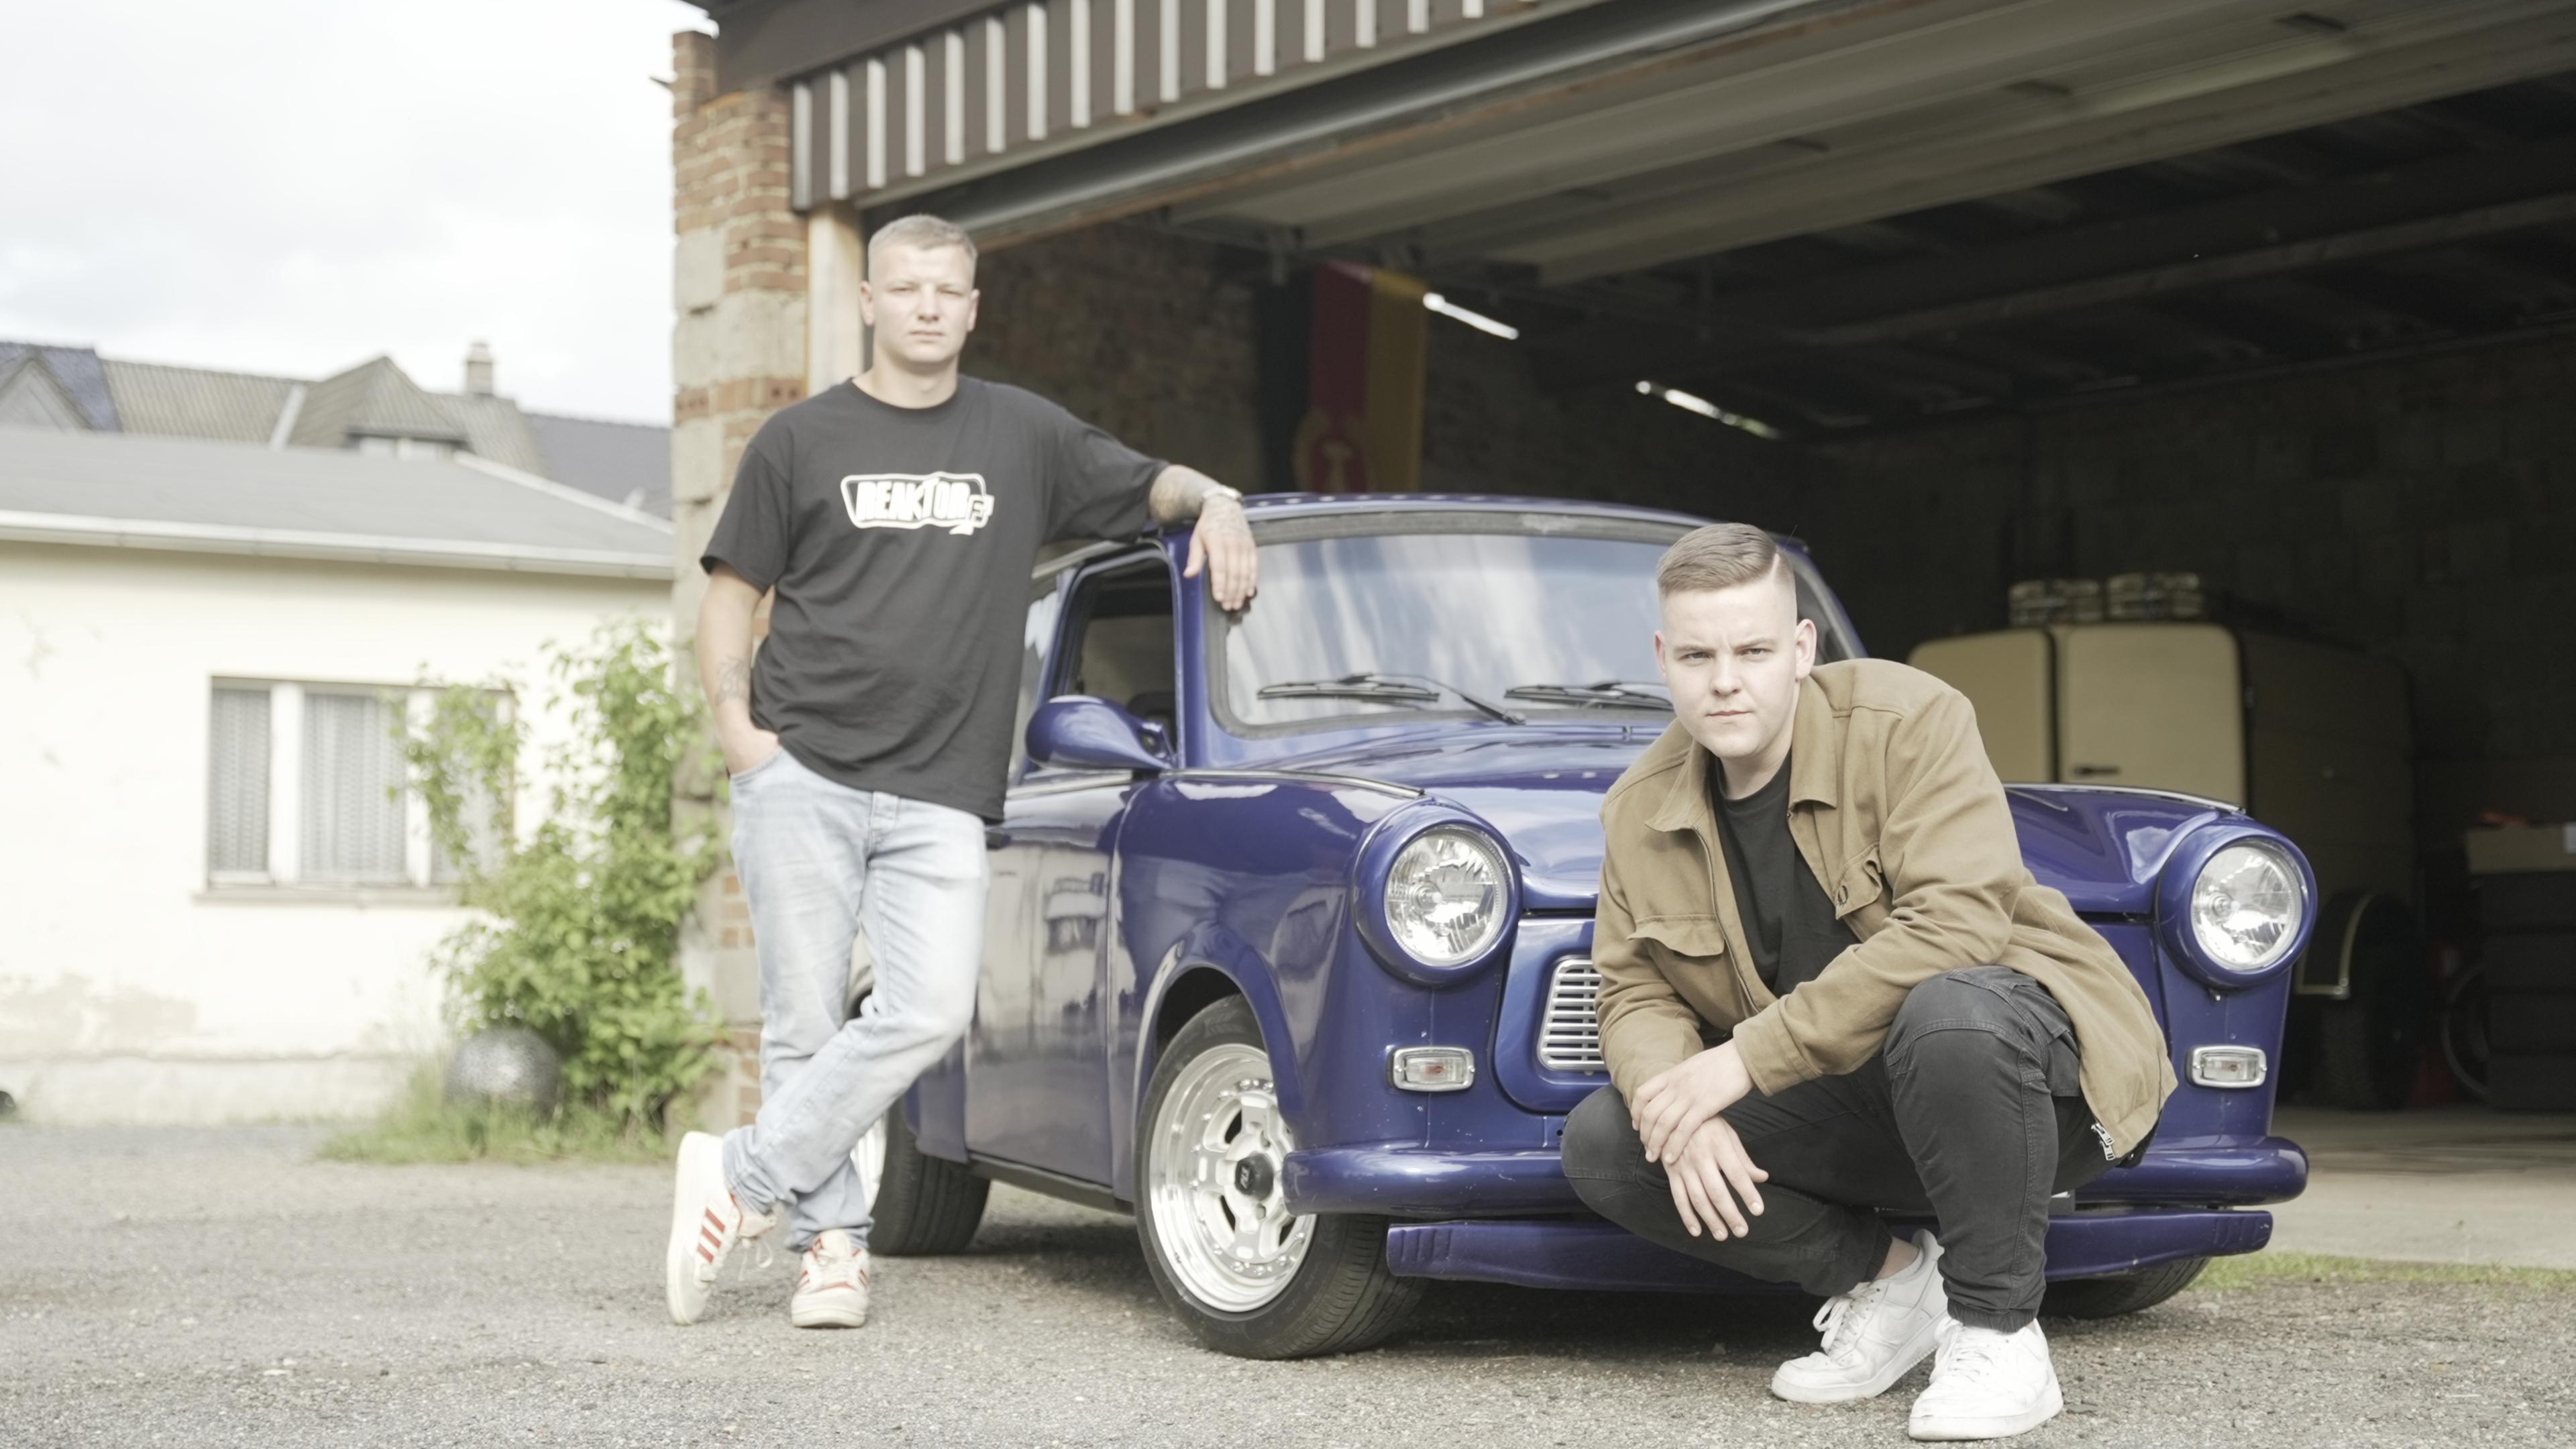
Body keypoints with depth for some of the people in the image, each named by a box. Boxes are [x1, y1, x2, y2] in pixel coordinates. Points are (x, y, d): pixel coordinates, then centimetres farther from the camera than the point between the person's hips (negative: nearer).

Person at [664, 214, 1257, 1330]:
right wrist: (734, 722, -3)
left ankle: (742, 1179, -5)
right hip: (801, 776, -1)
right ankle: (830, 1242, 9)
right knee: (805, 1025, -2)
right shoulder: (801, 440, 10)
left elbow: (1148, 483, 25)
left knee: (927, 1014, -16)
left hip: (940, 796, 1)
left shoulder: (1023, 436, 14)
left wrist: (1214, 501, 3)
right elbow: (732, 591, 12)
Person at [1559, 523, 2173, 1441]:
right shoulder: (1641, 811, 1)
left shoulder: (1907, 720, -17)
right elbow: (1637, 996, 0)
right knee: (1601, 1147, -12)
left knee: (1948, 1014, -40)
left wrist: (1749, 1055, -31)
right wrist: (1681, 1107, -25)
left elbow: (1958, 926, -29)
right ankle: (1884, 1279, 4)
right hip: (1845, 1108, 6)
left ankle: (1998, 1332, -19)